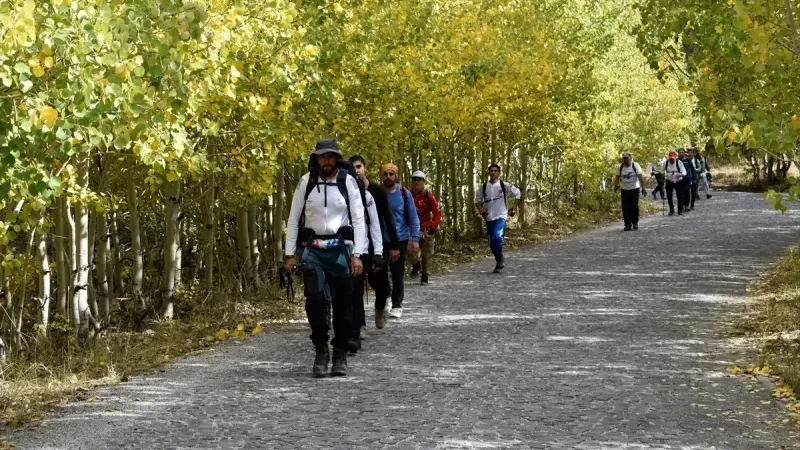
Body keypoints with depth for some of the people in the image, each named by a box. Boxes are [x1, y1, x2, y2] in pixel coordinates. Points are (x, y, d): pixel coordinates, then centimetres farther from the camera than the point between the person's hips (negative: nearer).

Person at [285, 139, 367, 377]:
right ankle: (321, 350, -1)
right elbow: (294, 218, 7)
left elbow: (358, 219, 0)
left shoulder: (347, 182, 1)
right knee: (315, 298, -16)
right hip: (312, 249, 0)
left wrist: (357, 255, -8)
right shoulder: (306, 182, 4)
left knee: (343, 303, 3)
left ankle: (340, 355, 16)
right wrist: (290, 254, 2)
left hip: (340, 249, 0)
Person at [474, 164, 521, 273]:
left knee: (497, 236, -25)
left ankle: (500, 259, -4)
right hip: (489, 218, 4)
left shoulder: (505, 186, -4)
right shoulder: (483, 187, 4)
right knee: (492, 243, 5)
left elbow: (517, 193, 8)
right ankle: (500, 261, 24)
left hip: (501, 217, -4)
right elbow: (477, 200, 14)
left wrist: (515, 208, 4)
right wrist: (480, 209, -4)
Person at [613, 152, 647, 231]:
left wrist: (643, 188, -17)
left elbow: (641, 177, -11)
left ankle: (635, 223, 10)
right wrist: (616, 184, -7)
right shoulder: (621, 167, 1)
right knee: (625, 208, -2)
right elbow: (617, 177, 10)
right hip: (625, 190, 3)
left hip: (634, 189, -3)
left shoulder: (635, 166, -9)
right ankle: (627, 224, 6)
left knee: (634, 206, -7)